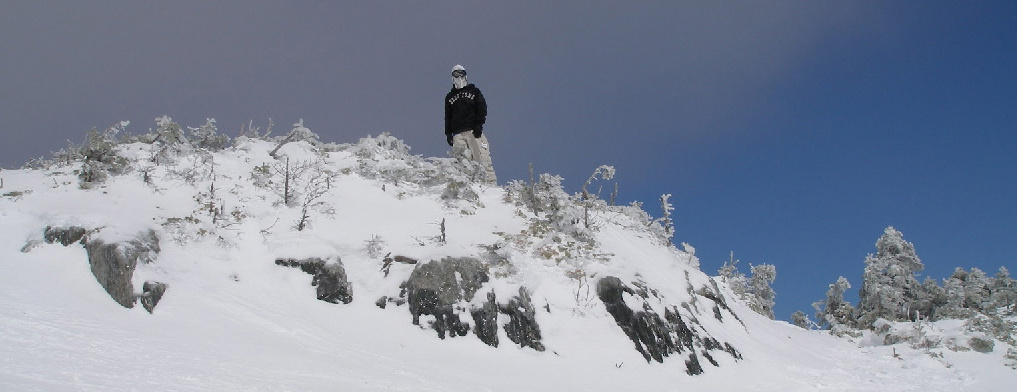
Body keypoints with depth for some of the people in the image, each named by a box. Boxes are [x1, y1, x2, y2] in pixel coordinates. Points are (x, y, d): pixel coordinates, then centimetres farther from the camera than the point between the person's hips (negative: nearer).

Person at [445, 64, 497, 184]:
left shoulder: (474, 91, 16)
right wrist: (448, 133, 7)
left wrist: (479, 125, -8)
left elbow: (482, 109, 6)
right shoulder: (450, 97, 23)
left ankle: (491, 183, -16)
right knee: (461, 160, -11)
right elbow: (448, 117, 20)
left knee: (482, 158, -12)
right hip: (457, 133, 3)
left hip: (474, 130, -3)